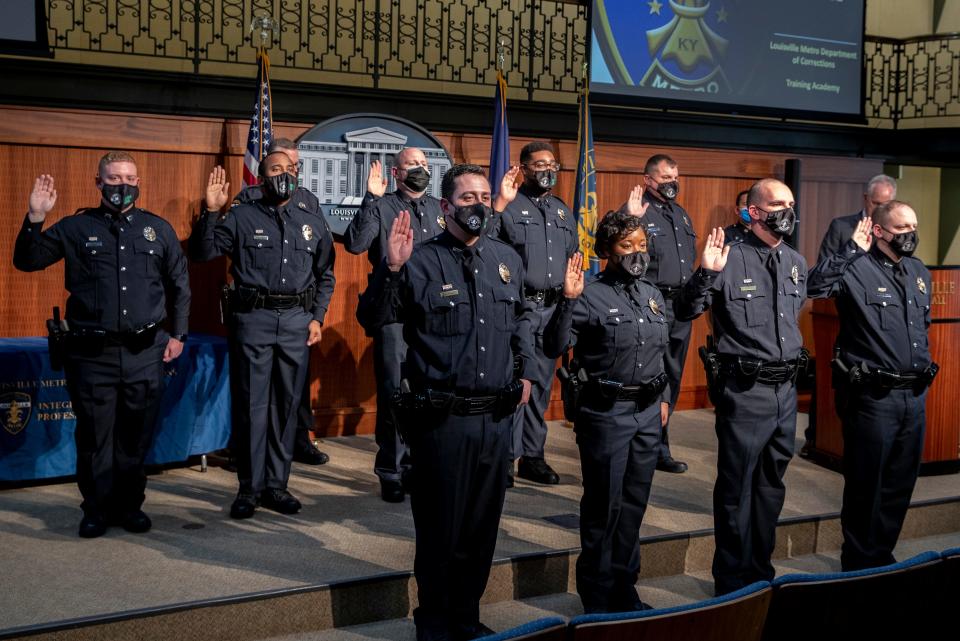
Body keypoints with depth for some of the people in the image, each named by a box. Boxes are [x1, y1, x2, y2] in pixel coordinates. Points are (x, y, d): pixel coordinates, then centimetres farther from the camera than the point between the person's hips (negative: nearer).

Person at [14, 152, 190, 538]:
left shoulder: (159, 230, 9)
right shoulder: (75, 228, 4)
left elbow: (179, 286, 15)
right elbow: (26, 261, 2)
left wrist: (178, 334, 11)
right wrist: (35, 218, -12)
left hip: (145, 352, 1)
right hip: (92, 353, -1)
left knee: (136, 437, 9)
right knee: (94, 437, 5)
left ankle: (129, 506, 24)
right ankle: (97, 510, 19)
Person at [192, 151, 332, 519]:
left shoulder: (309, 223, 14)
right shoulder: (241, 218, 3)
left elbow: (324, 274, 18)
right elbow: (204, 252, -4)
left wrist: (317, 317, 10)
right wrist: (211, 211, -15)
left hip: (297, 320, 3)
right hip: (254, 318, -3)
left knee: (286, 405, 8)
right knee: (251, 405, 0)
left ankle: (276, 485, 18)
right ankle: (249, 488, 9)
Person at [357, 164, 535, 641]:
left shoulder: (507, 260, 9)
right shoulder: (421, 261, -7)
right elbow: (372, 320, -12)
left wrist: (524, 367, 16)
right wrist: (391, 268, -24)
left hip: (497, 417, 5)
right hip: (442, 419, -5)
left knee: (484, 526, 15)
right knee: (441, 529, 7)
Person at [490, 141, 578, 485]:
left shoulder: (564, 212, 16)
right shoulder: (509, 206, -4)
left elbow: (573, 260, 23)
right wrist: (499, 204, -25)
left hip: (552, 309, 6)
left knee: (541, 385, 11)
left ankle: (532, 456, 21)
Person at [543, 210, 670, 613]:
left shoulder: (652, 295, 10)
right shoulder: (590, 296, -11)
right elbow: (553, 348, -21)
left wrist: (664, 398, 19)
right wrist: (567, 300, -29)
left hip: (648, 412, 6)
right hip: (606, 411, -6)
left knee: (634, 503, 15)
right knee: (604, 505, 4)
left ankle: (624, 587, 30)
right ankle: (597, 595, 19)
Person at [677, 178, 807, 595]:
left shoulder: (796, 263, 10)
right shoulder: (730, 259, -11)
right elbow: (685, 312, -14)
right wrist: (706, 274, -27)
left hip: (787, 388, 7)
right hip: (745, 389, -7)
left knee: (772, 483, 17)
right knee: (737, 486, 3)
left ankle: (761, 569, 33)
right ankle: (732, 580, 16)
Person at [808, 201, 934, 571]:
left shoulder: (919, 272, 13)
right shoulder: (857, 268, -11)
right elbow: (815, 286, -29)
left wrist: (923, 366, 19)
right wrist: (852, 249, -25)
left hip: (915, 396, 7)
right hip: (873, 396, -7)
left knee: (901, 485, 16)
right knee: (866, 485, 5)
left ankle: (882, 556, 31)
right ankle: (859, 564, 20)